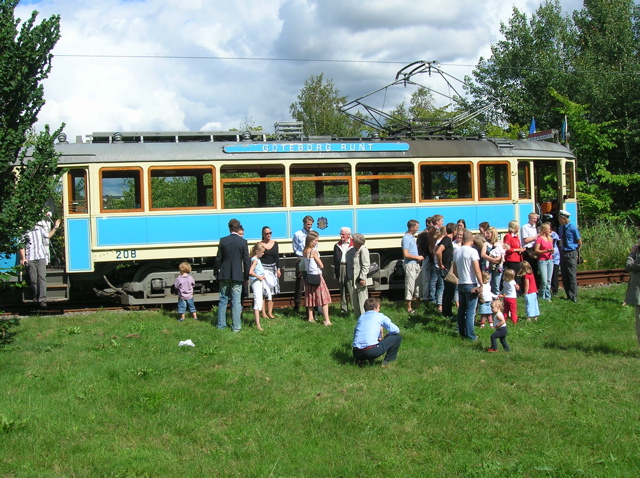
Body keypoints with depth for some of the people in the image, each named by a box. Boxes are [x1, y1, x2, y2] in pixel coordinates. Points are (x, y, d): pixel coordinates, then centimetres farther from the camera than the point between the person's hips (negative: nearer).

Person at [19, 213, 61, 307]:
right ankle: (36, 295, 23)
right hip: (30, 258, -2)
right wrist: (23, 258, -8)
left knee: (42, 277, -9)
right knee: (33, 279, 1)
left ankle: (42, 299, -13)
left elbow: (47, 236, 33)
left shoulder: (39, 229, 15)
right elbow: (22, 246, 2)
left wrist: (55, 227, 28)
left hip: (41, 257, 2)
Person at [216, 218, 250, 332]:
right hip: (237, 275, -2)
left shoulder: (223, 241, -2)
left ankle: (221, 325, 15)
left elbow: (218, 259, 2)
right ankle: (236, 326, 2)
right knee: (236, 301, 1)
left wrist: (217, 272, 12)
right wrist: (246, 275, 4)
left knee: (223, 300, 12)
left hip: (224, 275, 2)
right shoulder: (243, 242, -7)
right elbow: (246, 260, -5)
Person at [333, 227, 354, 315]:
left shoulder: (353, 244, -1)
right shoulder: (337, 245, 14)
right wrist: (336, 271, 7)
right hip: (340, 268, 5)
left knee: (351, 289, -7)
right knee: (342, 290, 9)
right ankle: (344, 309, 15)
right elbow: (335, 259, 14)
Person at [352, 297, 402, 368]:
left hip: (356, 353, 6)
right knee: (397, 337, 10)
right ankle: (386, 361, 11)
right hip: (371, 351, -5)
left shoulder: (361, 317, 21)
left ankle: (361, 360, 15)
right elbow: (396, 330, 5)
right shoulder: (380, 316, 8)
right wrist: (385, 337, 26)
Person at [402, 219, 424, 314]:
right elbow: (406, 254, -23)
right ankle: (409, 308, -1)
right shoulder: (406, 238, -16)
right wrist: (418, 257, -12)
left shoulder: (412, 237, 14)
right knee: (410, 286, -6)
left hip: (416, 264, 10)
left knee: (417, 284, 15)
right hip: (410, 264, -10)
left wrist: (418, 258, 12)